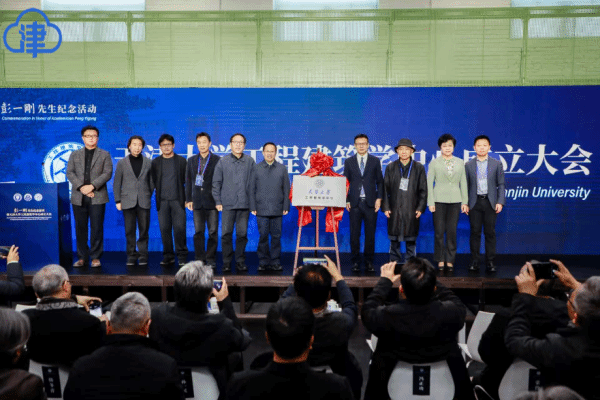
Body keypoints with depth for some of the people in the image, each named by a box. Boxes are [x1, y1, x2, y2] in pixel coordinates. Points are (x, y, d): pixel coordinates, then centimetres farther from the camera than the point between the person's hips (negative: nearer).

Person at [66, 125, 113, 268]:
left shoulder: (104, 155, 9)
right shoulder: (75, 154, 15)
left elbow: (107, 173, -2)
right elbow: (69, 173, 5)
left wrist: (92, 186, -13)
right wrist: (81, 187, -11)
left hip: (97, 197, -2)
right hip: (78, 197, 2)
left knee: (97, 228, -3)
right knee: (80, 228, 6)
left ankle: (95, 257, 5)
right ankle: (82, 257, 15)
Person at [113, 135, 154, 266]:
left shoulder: (148, 162, 9)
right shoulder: (122, 163, 8)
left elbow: (151, 182, 12)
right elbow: (116, 183, 8)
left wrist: (148, 196, 6)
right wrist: (118, 200, 2)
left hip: (144, 201, 0)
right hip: (128, 201, 0)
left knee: (144, 230, 0)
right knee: (129, 230, 1)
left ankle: (143, 255, 9)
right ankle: (131, 255, 10)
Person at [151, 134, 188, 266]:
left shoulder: (181, 161, 6)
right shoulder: (155, 162, 11)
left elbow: (186, 180, 6)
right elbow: (153, 181, 12)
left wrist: (187, 198, 1)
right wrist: (157, 197, 3)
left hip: (177, 200, -2)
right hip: (162, 201, 2)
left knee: (179, 228, -6)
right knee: (164, 229, 2)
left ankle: (182, 256, 3)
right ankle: (168, 256, 12)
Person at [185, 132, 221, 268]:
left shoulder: (217, 160, 2)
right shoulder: (192, 160, 13)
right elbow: (188, 181, 14)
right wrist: (188, 199, 8)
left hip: (212, 201, -3)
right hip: (197, 201, 3)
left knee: (213, 232, -2)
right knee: (198, 232, 4)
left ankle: (211, 260, 7)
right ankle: (200, 260, 11)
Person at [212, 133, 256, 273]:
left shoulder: (250, 162, 7)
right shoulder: (223, 162, 7)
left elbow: (253, 184, 6)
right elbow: (216, 183, 9)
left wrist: (253, 204, 2)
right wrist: (218, 202, 1)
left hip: (244, 204, 0)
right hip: (227, 204, 0)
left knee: (242, 234, 3)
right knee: (226, 234, -1)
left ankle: (240, 262, 14)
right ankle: (227, 262, 10)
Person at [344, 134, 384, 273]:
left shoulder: (375, 161, 8)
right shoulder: (349, 161, 9)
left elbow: (380, 181, 8)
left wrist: (379, 198, -2)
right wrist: (346, 200, 1)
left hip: (370, 203, 0)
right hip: (354, 203, 0)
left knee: (370, 235, 2)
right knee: (354, 234, 2)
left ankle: (369, 263, 10)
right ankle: (355, 262, 10)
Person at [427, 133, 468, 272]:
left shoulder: (460, 163, 11)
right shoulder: (434, 163, 4)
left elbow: (463, 183, 10)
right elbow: (429, 183, 1)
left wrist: (465, 202, 5)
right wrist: (431, 202, -6)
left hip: (455, 200, 2)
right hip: (439, 200, -2)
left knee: (452, 231, 2)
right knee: (439, 231, -1)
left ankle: (450, 260, 12)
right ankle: (440, 260, 10)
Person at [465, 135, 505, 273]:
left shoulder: (496, 164, 6)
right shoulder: (468, 165, 7)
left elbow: (501, 185, 5)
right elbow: (465, 185, 7)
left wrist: (500, 202, -5)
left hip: (490, 202, 0)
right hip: (474, 203, 0)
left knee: (490, 232, 2)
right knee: (475, 232, 2)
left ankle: (490, 262, 8)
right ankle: (474, 261, 8)